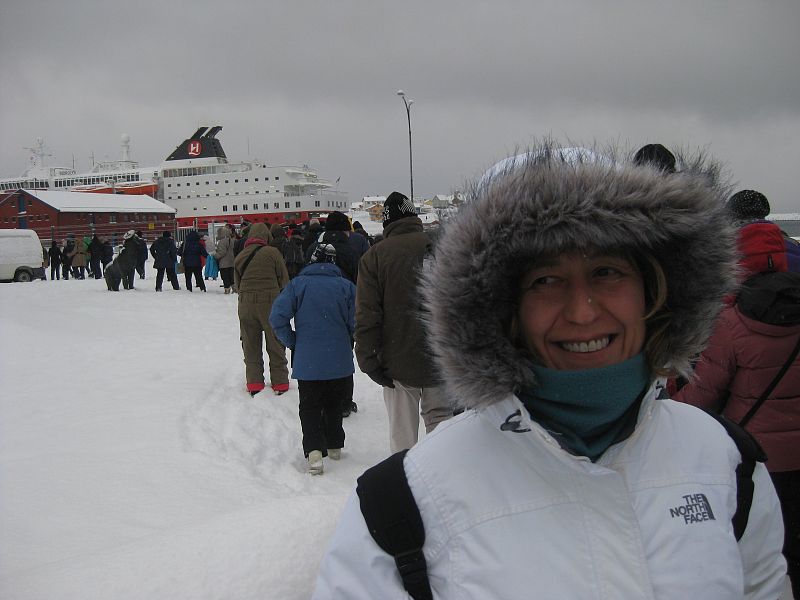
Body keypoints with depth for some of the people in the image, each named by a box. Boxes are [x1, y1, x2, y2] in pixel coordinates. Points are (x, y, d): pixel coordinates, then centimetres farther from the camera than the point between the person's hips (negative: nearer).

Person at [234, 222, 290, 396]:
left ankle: (254, 383, 14)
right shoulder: (272, 252, -8)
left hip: (246, 305, 3)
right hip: (271, 303, -3)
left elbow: (237, 283, 9)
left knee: (251, 346, 13)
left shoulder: (240, 256, 4)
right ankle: (280, 383, 13)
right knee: (275, 345, 9)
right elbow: (284, 280, -5)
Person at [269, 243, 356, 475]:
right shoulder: (346, 286, -4)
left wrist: (292, 342, 4)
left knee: (310, 407, 7)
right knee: (334, 404, 20)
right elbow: (356, 323, -7)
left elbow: (277, 317, -10)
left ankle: (314, 450, -11)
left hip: (307, 360, -1)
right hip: (339, 361, 1)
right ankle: (334, 446, 29)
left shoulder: (298, 284, -4)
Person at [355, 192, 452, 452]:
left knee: (402, 433, 11)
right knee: (441, 423, 15)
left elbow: (367, 316, -9)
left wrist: (368, 360, -3)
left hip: (399, 364, -1)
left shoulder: (374, 256, -5)